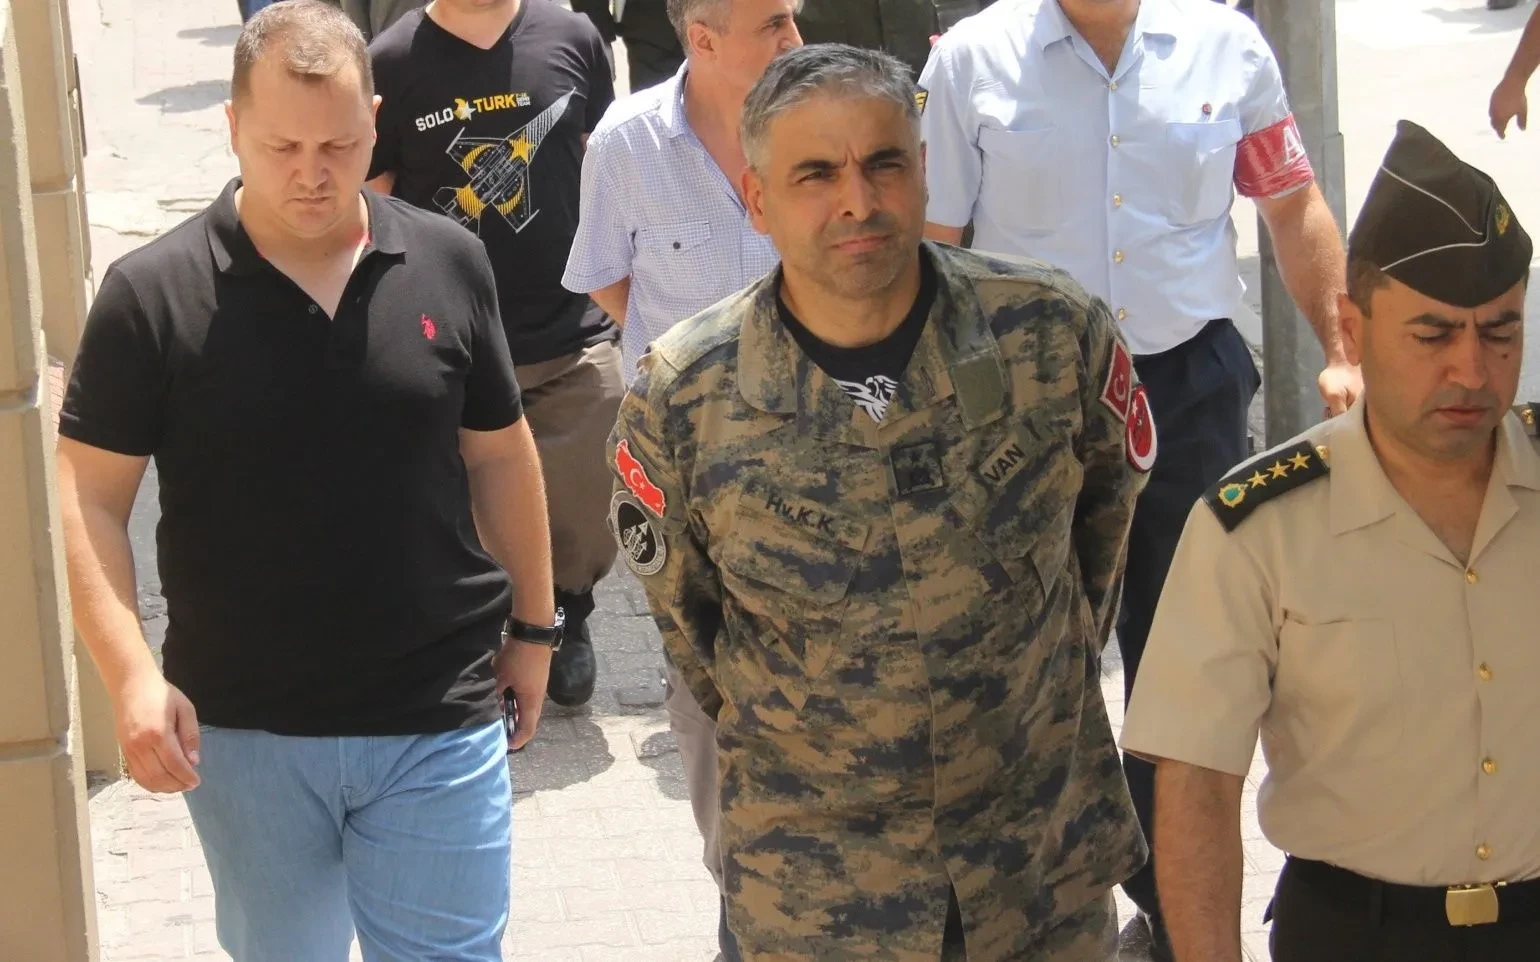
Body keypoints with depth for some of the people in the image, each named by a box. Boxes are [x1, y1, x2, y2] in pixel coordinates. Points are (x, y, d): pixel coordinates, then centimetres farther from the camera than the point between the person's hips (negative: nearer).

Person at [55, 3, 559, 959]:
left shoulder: (449, 264, -2)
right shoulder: (153, 295, -9)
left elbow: (498, 453, 9)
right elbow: (90, 496, -7)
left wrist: (535, 626, 13)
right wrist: (132, 673, -19)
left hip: (438, 722, 1)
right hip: (241, 730, 0)